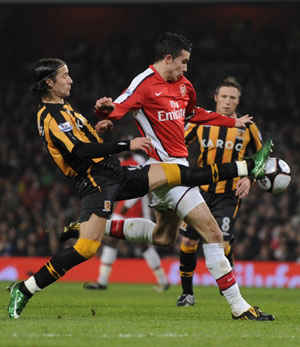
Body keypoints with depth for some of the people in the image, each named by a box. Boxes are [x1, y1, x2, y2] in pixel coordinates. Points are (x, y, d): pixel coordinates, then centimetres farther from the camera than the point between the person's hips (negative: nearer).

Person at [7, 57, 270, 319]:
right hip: (96, 182, -9)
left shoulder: (61, 108, 19)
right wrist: (127, 145, -23)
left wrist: (94, 131, 10)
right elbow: (80, 152, -24)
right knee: (86, 248, -20)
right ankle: (24, 290, -10)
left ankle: (250, 167, 10)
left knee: (179, 174, 6)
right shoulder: (51, 117, -13)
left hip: (115, 174, 9)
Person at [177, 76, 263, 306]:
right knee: (188, 241, -2)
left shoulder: (247, 127, 0)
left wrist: (249, 178, -4)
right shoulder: (201, 122, 1)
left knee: (222, 242, -15)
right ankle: (187, 293, 16)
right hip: (201, 190, 2)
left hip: (229, 194, -2)